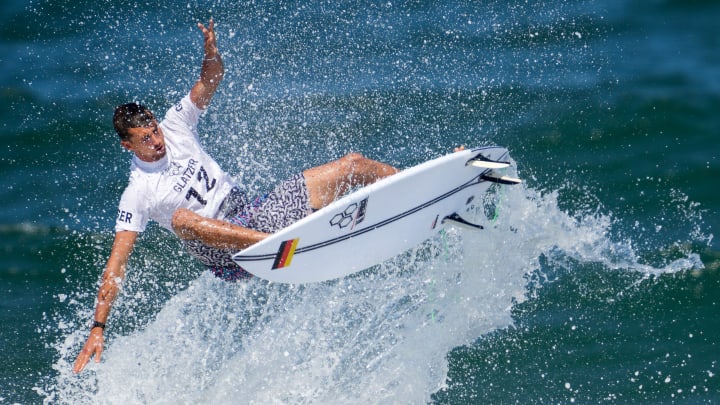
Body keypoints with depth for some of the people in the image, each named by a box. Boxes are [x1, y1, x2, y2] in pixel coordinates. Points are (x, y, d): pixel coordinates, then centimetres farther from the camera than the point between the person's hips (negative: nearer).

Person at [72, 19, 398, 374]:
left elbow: (212, 78, 3)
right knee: (182, 217, -40)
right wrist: (98, 327, -21)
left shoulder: (175, 125, 4)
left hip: (256, 213, 5)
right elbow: (115, 265, -13)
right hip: (227, 256, -5)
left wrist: (211, 51, -22)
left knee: (353, 165, -2)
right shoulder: (137, 195, -9)